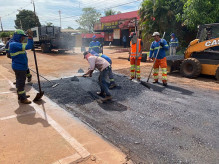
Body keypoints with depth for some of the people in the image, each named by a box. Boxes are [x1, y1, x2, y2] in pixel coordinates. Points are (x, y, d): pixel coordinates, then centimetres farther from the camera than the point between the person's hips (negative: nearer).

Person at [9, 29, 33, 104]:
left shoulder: (15, 44, 13)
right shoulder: (15, 44, -21)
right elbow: (28, 46, -29)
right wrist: (30, 36, -24)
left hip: (19, 67, 11)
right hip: (19, 67, -11)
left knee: (19, 82, 21)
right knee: (21, 82, -2)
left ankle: (21, 95, 36)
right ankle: (22, 99, 8)